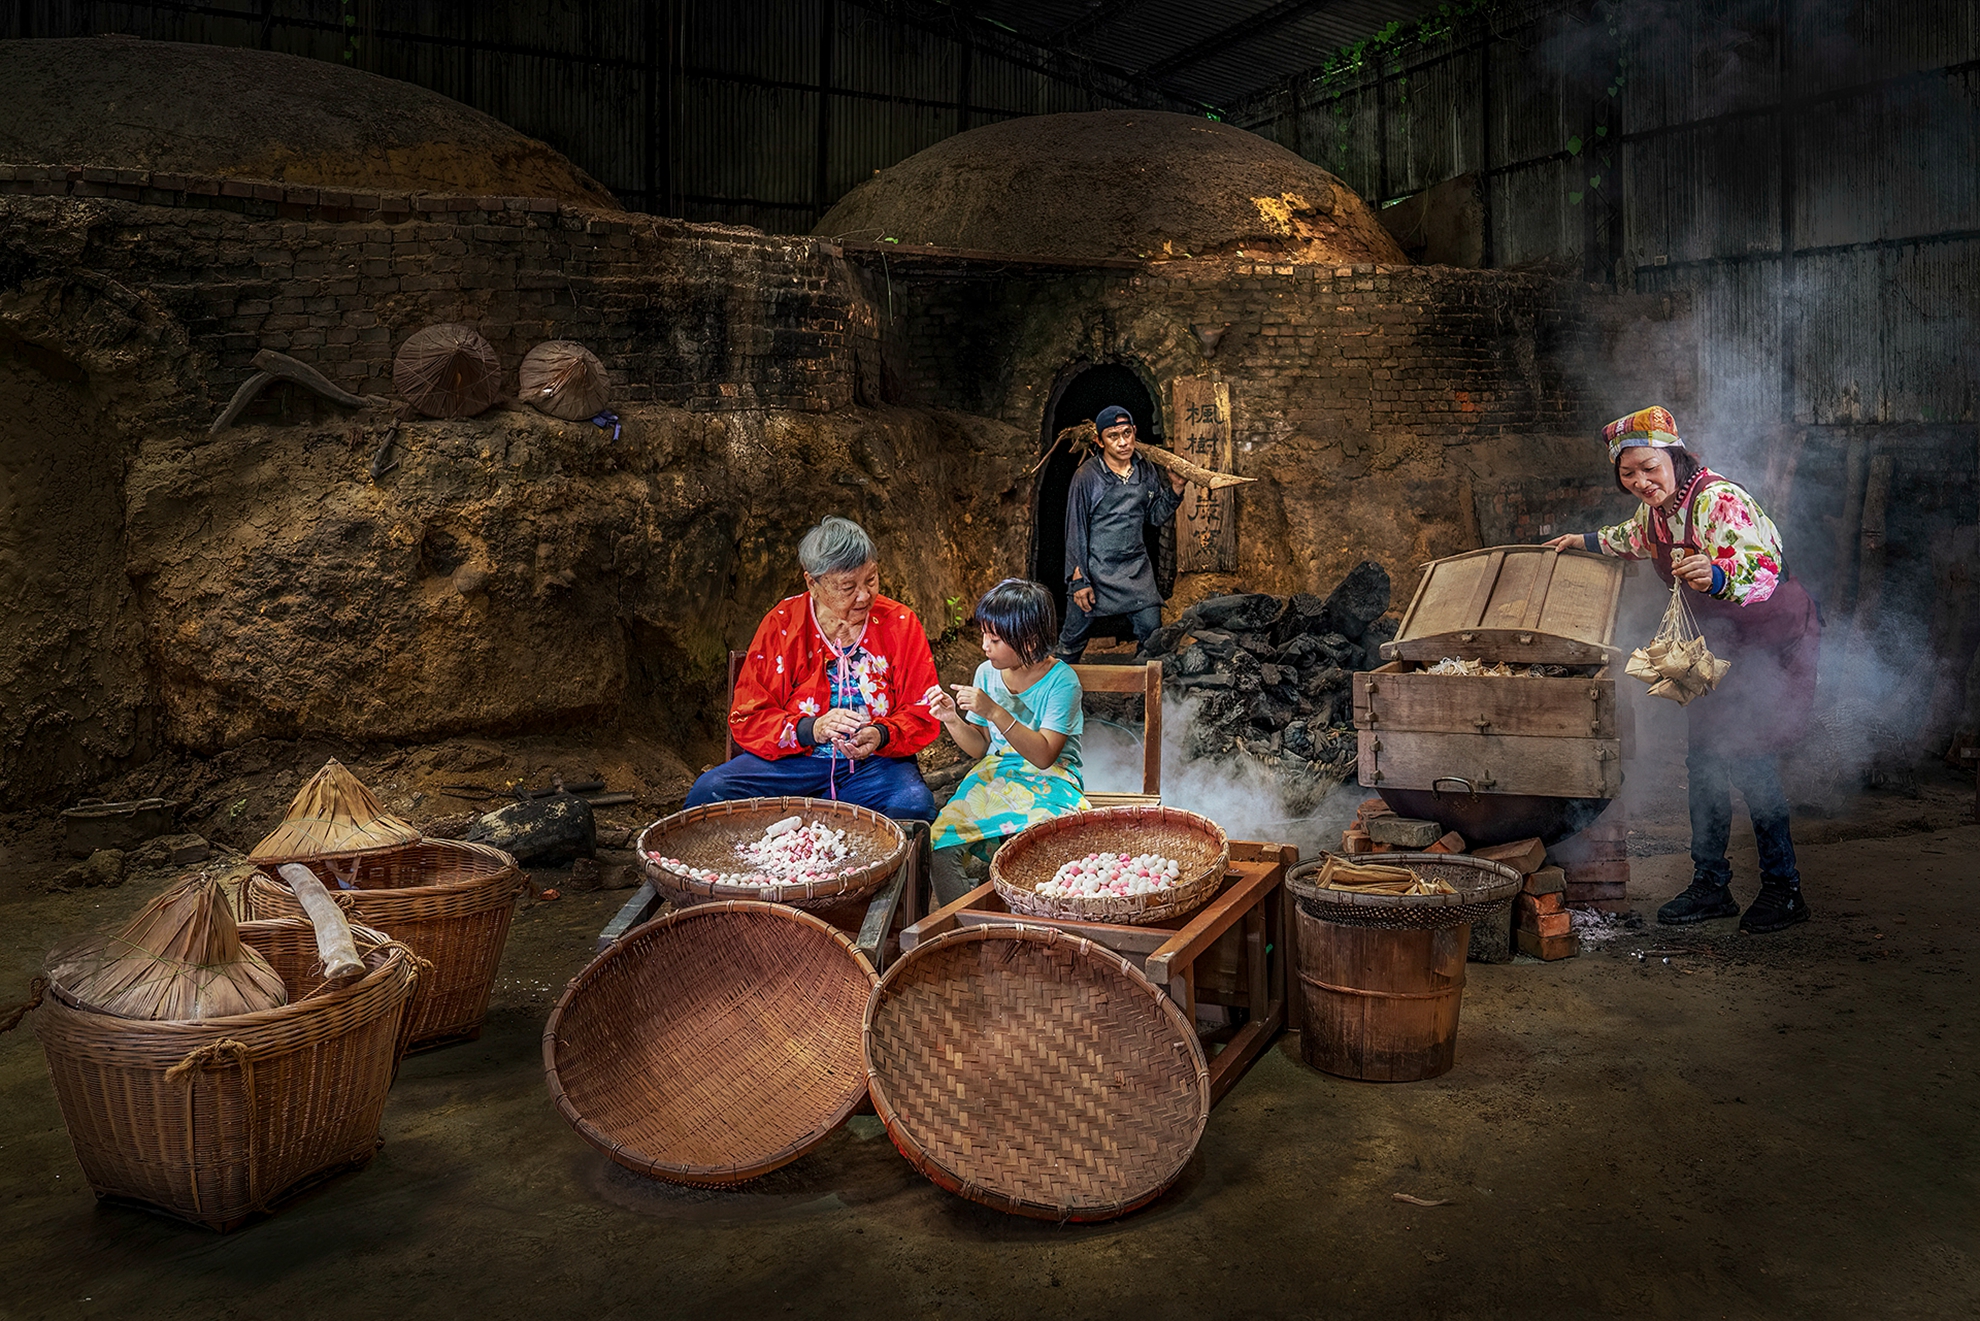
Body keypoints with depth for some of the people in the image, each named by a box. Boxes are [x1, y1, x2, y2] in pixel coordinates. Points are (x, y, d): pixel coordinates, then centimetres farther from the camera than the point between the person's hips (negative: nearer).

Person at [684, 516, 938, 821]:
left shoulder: (900, 624, 1)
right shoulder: (781, 624, 0)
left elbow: (923, 716, 2)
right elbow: (747, 719, -2)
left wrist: (881, 735, -21)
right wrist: (810, 729, -21)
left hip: (875, 763, 0)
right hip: (793, 759, 0)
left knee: (915, 805, -33)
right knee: (708, 792, -24)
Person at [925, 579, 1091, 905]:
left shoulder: (1061, 680, -12)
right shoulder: (987, 673, 4)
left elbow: (1043, 755, -20)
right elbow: (980, 747, 11)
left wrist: (994, 712, -27)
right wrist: (952, 720, -8)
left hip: (1048, 782, -5)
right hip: (995, 777, 5)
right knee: (938, 845, -21)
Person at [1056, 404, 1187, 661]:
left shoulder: (1146, 470, 3)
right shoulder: (1087, 476, -11)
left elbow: (1157, 516, 10)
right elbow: (1076, 531, -9)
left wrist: (1175, 488, -6)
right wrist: (1079, 579, -11)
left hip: (1137, 569, 4)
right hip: (1095, 571, -4)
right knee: (1074, 639, 7)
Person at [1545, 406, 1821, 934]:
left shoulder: (1721, 500, -27)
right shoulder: (1656, 510, -1)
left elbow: (1761, 572, -40)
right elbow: (1636, 537, 26)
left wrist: (1714, 576, -59)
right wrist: (1585, 542, 31)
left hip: (1775, 638, -8)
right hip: (1722, 642, 8)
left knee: (1747, 757, -13)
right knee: (1705, 757, 7)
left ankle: (1784, 889, 0)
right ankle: (1710, 884, 16)